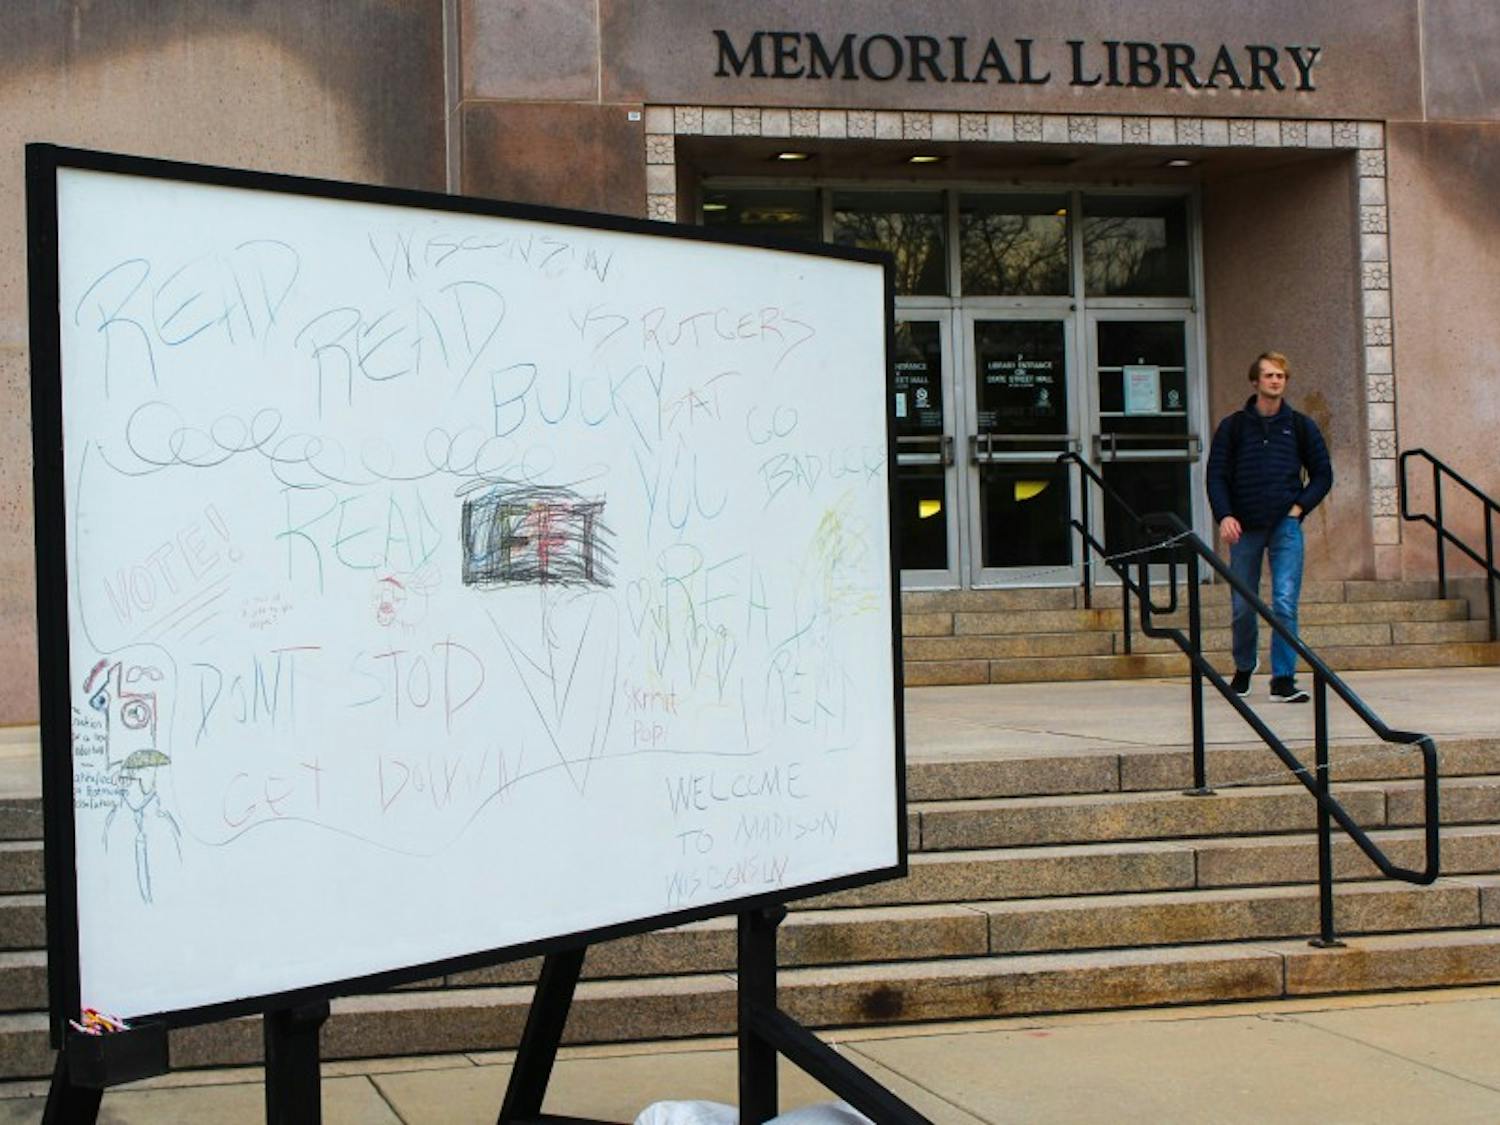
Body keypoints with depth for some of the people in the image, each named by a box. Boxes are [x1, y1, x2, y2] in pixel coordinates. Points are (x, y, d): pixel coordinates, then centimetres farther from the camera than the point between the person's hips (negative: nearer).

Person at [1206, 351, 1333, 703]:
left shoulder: (1300, 426, 8)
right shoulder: (1233, 426, 6)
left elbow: (1323, 475, 14)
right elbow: (1217, 476, 4)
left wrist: (1300, 507, -1)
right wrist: (1224, 515, -10)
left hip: (1285, 527, 0)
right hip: (1244, 528, 1)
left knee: (1285, 603, -12)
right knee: (1243, 607, 7)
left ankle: (1283, 679, -9)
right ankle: (1244, 668, 31)